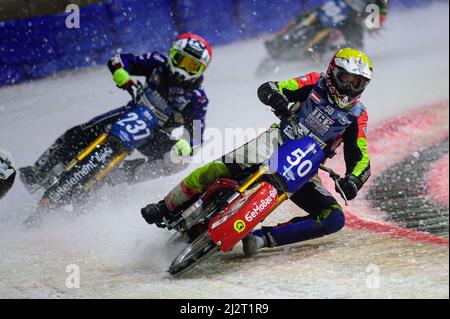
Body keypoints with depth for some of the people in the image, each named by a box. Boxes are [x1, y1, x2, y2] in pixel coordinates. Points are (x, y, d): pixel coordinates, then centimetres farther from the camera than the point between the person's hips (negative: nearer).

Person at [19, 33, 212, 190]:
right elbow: (118, 61, -7)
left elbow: (196, 138, -21)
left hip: (159, 134, -3)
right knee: (77, 135, -8)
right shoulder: (158, 65, -9)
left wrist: (185, 147, -44)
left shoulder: (197, 99, -17)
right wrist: (123, 76, -30)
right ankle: (39, 172, 1)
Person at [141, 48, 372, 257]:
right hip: (278, 142, -2)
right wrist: (277, 98, -29)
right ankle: (167, 207, -9)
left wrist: (353, 181, -27)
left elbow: (360, 159, -3)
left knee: (335, 219, -22)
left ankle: (262, 238, -28)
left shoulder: (357, 116, 3)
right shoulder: (317, 84, 2)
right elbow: (266, 89, -4)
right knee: (219, 168, -28)